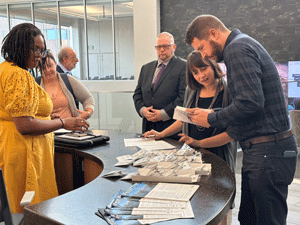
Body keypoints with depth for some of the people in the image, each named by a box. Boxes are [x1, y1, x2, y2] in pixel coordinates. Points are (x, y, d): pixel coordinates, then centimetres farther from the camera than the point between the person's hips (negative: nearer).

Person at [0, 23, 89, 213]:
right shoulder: (19, 75, -17)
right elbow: (24, 126, -22)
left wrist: (43, 118, 18)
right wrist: (63, 123, -13)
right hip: (23, 151, -10)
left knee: (16, 208, 15)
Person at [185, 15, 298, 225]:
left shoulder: (237, 49, -14)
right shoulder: (246, 44, 19)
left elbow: (250, 103, -25)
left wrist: (211, 119, -10)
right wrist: (214, 114, 12)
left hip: (267, 152, -11)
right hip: (261, 150, 11)